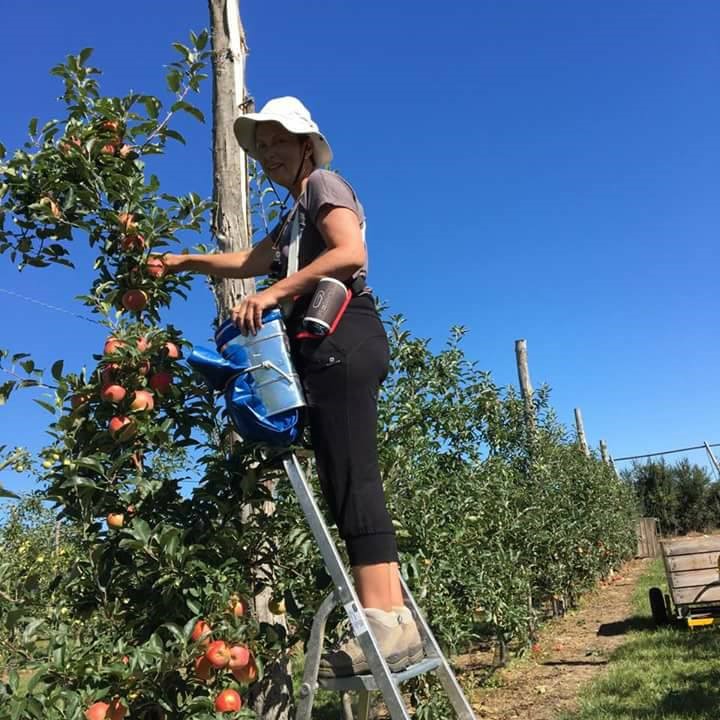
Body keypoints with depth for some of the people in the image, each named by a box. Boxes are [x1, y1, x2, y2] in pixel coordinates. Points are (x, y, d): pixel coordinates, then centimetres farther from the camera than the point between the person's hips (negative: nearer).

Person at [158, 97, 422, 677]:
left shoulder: (325, 183, 6)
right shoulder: (296, 216, 33)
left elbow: (351, 254, -13)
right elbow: (244, 262, 42)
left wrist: (275, 293, -14)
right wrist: (185, 262, 39)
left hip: (343, 337, -9)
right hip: (327, 345, 9)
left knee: (352, 476, -19)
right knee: (348, 478, -1)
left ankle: (387, 622, -21)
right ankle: (393, 618, -3)